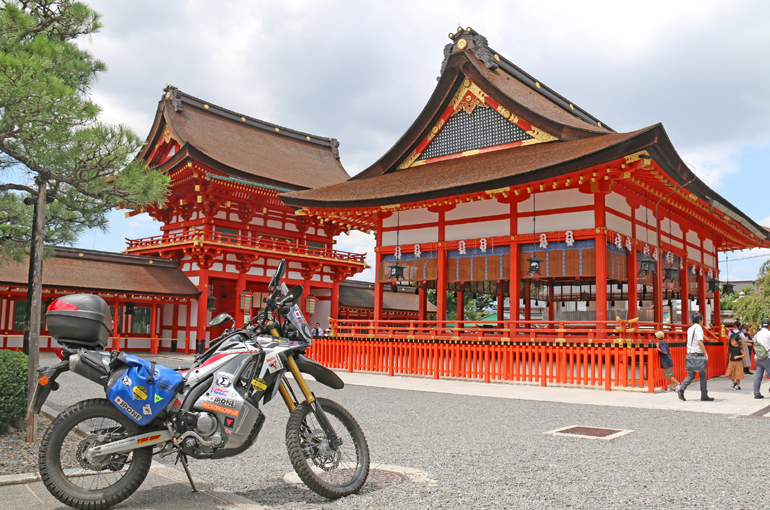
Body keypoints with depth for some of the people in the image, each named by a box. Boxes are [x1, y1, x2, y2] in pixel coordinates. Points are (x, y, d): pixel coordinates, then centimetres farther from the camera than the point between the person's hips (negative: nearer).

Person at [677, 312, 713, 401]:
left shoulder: (689, 329, 15)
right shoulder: (698, 328, -9)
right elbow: (699, 342, -19)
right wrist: (705, 353, -16)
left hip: (689, 354, 7)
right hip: (697, 354, -7)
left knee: (691, 375, 10)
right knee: (702, 375, 4)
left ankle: (681, 389, -9)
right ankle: (704, 396, 8)